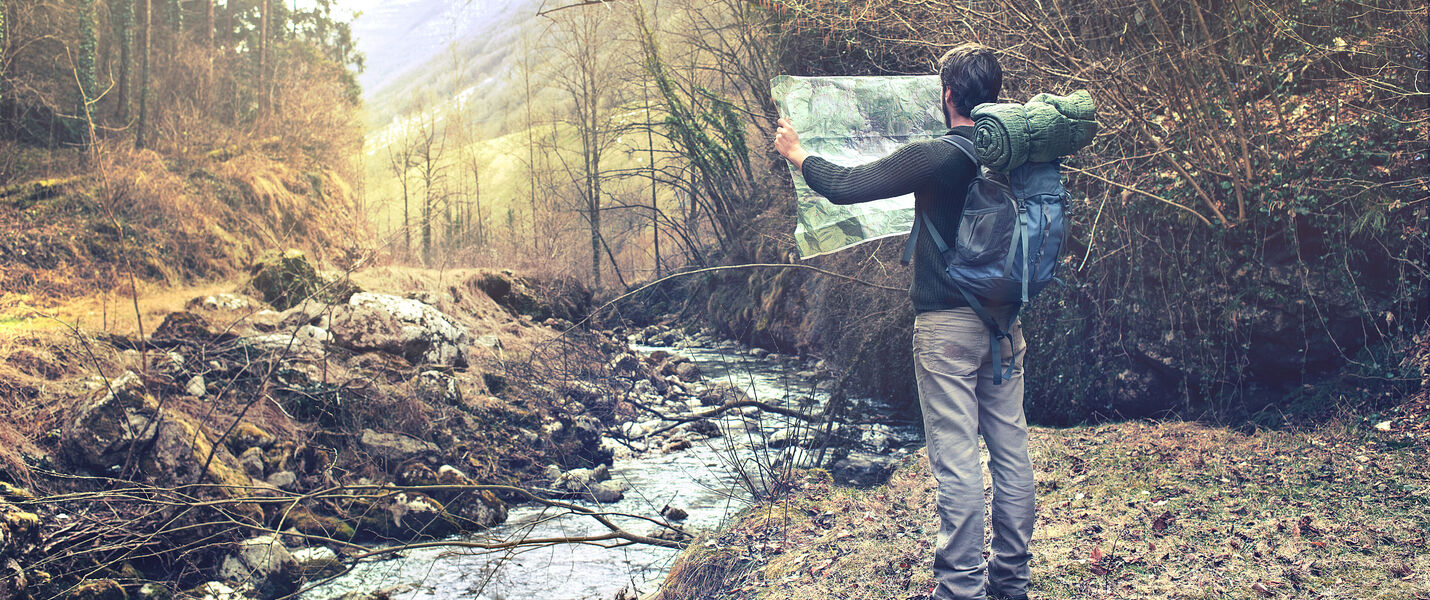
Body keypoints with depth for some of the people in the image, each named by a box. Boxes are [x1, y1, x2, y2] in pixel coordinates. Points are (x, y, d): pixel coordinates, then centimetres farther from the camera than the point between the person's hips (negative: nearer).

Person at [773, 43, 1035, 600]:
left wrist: (798, 154, 4)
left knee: (957, 461, -3)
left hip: (948, 324, -6)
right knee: (1011, 450, 11)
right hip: (1005, 322, 7)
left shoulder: (932, 157, -15)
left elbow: (844, 186, -13)